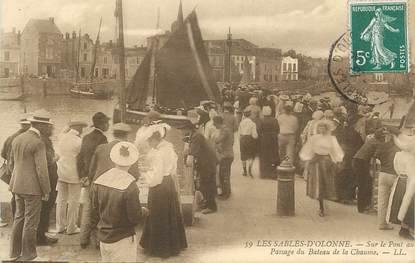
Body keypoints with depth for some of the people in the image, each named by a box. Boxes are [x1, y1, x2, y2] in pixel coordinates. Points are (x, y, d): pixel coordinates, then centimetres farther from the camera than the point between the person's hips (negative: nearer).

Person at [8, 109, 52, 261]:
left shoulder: (17, 139, 7)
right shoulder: (38, 143, -18)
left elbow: (12, 164, 16)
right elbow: (42, 169, -20)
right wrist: (46, 191, -10)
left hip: (18, 186, 8)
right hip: (33, 187, -8)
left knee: (19, 218, 16)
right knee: (31, 221, 4)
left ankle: (15, 251, 22)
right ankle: (28, 253, 12)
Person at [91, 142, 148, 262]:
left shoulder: (99, 181, -5)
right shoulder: (130, 185, -22)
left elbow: (95, 210, 4)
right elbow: (135, 217, -17)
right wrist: (144, 211, 4)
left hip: (103, 237, 6)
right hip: (122, 240, -6)